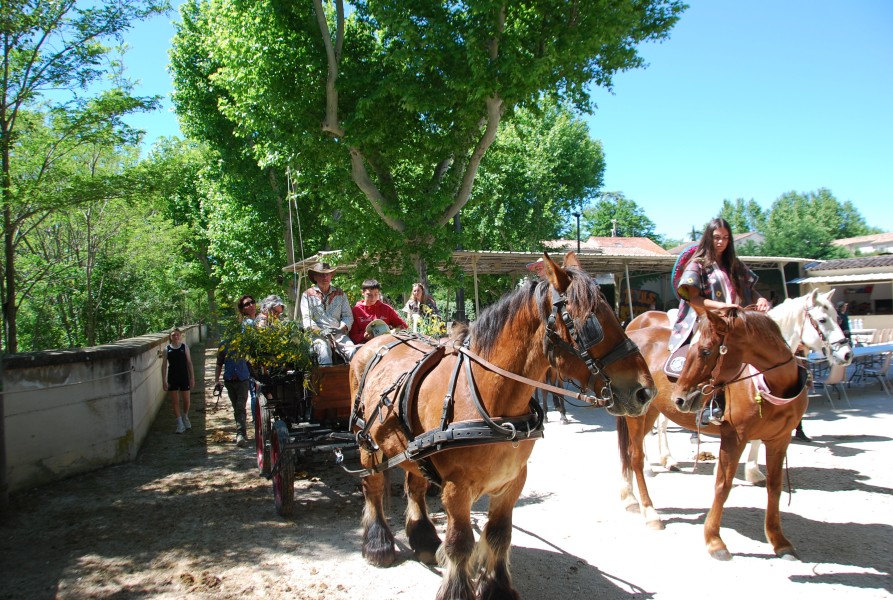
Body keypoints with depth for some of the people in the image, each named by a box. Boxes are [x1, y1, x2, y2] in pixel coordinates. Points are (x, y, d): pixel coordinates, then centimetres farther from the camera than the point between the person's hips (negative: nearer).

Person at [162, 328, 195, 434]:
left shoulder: (185, 347, 0)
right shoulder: (167, 349, 0)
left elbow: (189, 363, 1)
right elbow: (164, 365, 1)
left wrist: (192, 378, -2)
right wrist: (164, 381, -4)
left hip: (184, 377, 0)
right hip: (172, 378, 0)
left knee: (186, 401, 6)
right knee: (175, 402, 2)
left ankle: (185, 417, 34)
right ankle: (180, 424, 10)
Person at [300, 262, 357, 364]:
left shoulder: (340, 294, 20)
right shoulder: (308, 295, 11)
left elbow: (348, 316, 13)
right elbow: (306, 319, 1)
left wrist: (341, 329, -8)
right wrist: (321, 332, -16)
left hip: (339, 334, 2)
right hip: (318, 335, -2)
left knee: (353, 352, -27)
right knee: (324, 351, -35)